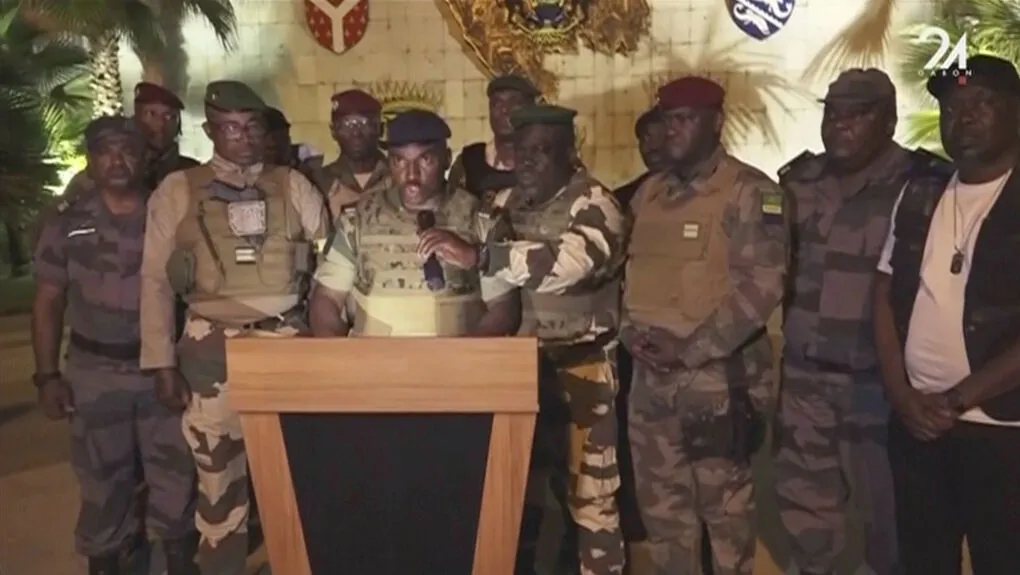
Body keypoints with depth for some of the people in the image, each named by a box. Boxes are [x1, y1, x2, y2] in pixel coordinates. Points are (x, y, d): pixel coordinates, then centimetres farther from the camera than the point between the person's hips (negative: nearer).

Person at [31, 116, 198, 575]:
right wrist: (47, 375, -3)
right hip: (95, 373, 0)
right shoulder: (66, 227, 2)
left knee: (176, 471, 8)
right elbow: (48, 303, 4)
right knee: (102, 478, 11)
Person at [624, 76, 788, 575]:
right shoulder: (649, 193, 14)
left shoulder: (750, 192, -7)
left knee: (725, 507, 4)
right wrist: (631, 331, -1)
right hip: (650, 376, 6)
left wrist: (691, 348, -17)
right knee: (661, 507, 15)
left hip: (717, 376, -6)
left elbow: (762, 285, -15)